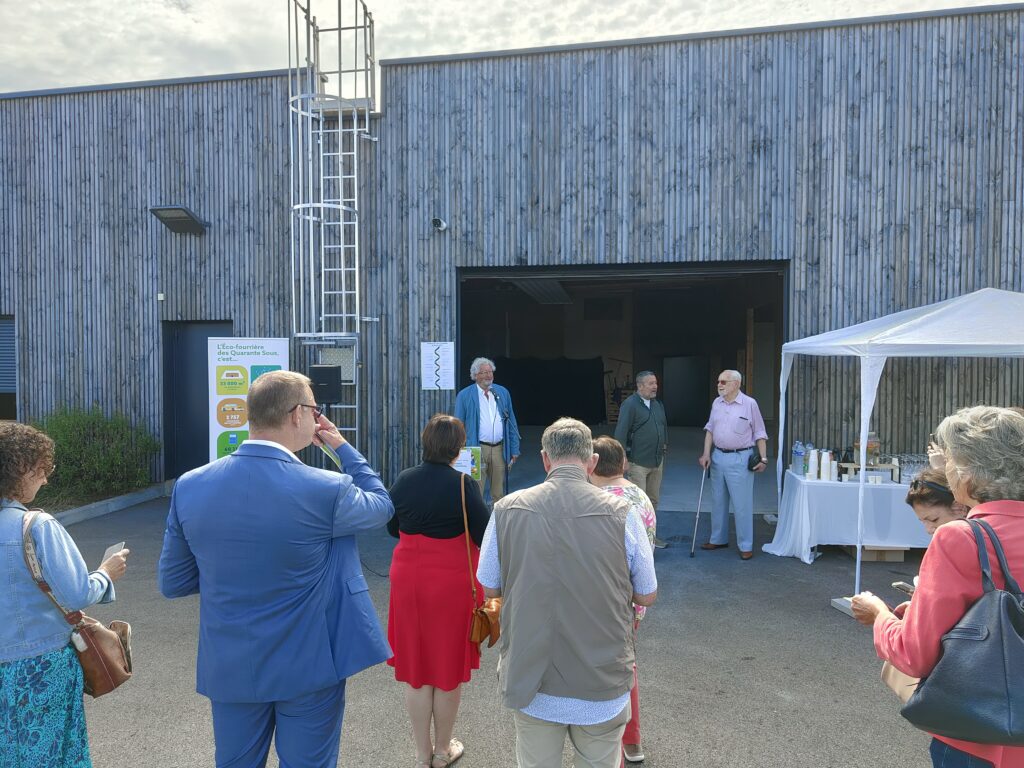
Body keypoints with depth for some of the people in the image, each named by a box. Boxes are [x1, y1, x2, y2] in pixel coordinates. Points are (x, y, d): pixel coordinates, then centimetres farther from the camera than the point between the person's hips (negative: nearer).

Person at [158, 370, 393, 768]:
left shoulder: (189, 486, -11)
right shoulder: (327, 490, -23)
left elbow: (171, 582, 0)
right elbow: (381, 505, 0)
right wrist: (343, 446, 7)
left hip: (229, 667, 4)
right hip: (308, 667, -3)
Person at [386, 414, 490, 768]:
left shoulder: (403, 480, -4)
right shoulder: (463, 484, -17)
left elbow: (393, 529, 9)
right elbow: (485, 536, -13)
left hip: (408, 579, 4)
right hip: (452, 582, -3)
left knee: (415, 666, 16)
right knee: (448, 666, 14)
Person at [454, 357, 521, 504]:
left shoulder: (503, 393, 10)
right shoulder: (464, 396, -1)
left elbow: (511, 423, 12)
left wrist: (514, 450, 8)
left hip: (500, 449, 3)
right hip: (477, 450, -3)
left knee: (499, 494, 11)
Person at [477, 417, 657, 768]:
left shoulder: (507, 509, -12)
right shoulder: (621, 514, -17)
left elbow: (489, 588, 1)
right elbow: (646, 596, -3)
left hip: (531, 682, 1)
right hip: (603, 689, -1)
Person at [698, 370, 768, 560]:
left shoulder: (749, 404, -9)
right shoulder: (717, 403, 6)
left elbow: (759, 434, -4)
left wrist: (763, 458, -7)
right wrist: (706, 454, 5)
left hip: (740, 459, -6)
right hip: (718, 456, 6)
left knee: (742, 504, -1)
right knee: (718, 501, 15)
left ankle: (745, 546, 10)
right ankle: (718, 539, 28)